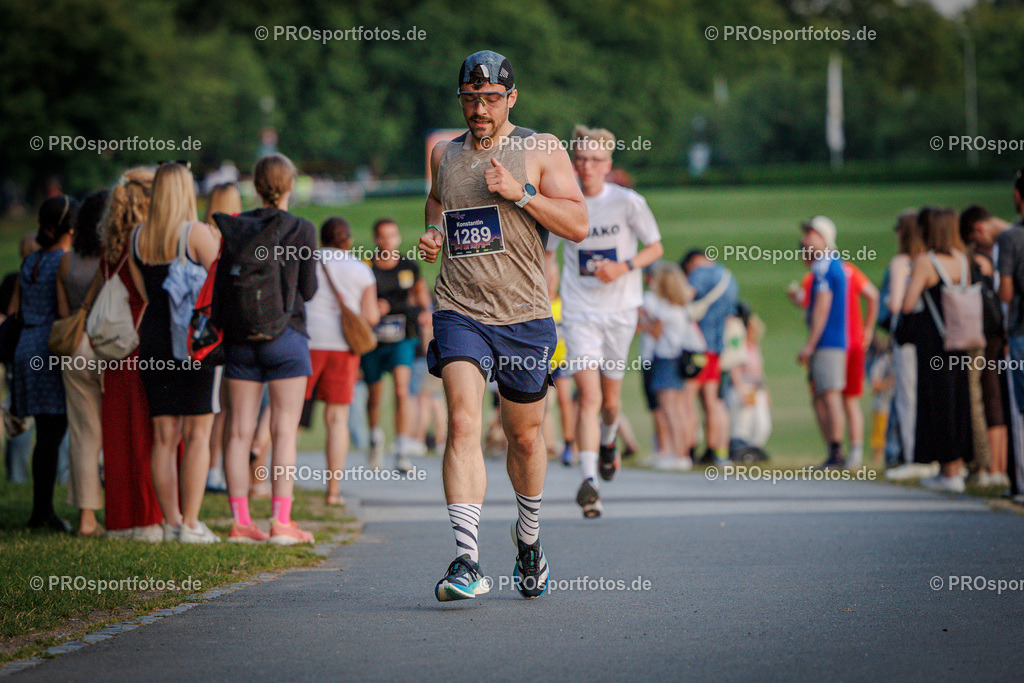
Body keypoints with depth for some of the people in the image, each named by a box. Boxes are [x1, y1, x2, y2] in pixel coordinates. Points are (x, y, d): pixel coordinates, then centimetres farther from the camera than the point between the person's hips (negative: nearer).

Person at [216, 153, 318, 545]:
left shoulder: (231, 228, 2)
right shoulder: (300, 230, -7)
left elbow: (219, 286, 1)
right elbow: (307, 290, -2)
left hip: (238, 340, 3)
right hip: (284, 336, -3)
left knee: (240, 430, 5)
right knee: (285, 430, 0)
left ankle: (240, 521, 3)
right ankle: (281, 521, -4)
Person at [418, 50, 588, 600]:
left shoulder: (540, 150, 2)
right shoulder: (444, 154, 11)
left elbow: (578, 225, -5)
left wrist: (521, 192, -16)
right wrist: (432, 233, 10)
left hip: (524, 314, -1)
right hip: (459, 311, 1)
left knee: (524, 435, 12)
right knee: (463, 423, -19)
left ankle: (528, 538, 39)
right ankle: (467, 560, -26)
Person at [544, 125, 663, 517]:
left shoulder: (628, 203, -5)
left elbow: (656, 247, 2)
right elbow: (546, 253, 14)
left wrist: (624, 267, -15)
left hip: (620, 311, 0)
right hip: (579, 312, 0)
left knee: (610, 399, 11)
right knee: (588, 396, -16)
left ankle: (608, 441, 47)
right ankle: (588, 481, -21)